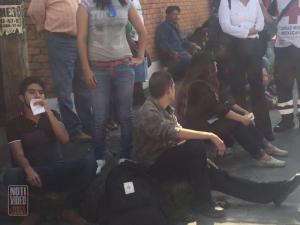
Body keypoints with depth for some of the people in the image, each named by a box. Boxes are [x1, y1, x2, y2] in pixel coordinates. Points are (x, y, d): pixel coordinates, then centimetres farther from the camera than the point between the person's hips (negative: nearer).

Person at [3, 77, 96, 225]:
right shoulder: (14, 124, 5)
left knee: (89, 164, -26)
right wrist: (28, 169, -31)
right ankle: (33, 211, -6)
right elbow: (18, 154, -8)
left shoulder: (52, 115, 13)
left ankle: (69, 209, -7)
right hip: (35, 174, -2)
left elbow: (65, 139, -4)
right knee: (10, 175, -35)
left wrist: (48, 111, -13)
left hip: (58, 170, 2)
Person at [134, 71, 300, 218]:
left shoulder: (165, 109, 10)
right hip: (157, 166, -8)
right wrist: (210, 136, -32)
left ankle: (273, 192, -7)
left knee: (218, 176, -6)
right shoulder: (148, 113, -20)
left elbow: (180, 135, 12)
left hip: (171, 159, 8)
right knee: (195, 147, -33)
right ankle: (205, 203, -21)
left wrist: (201, 159, 1)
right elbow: (174, 133, -34)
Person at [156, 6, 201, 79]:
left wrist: (191, 44, 15)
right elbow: (163, 44, -21)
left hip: (181, 53, 9)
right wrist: (173, 54, -34)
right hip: (170, 57, -9)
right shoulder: (163, 27, -8)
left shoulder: (175, 26, 21)